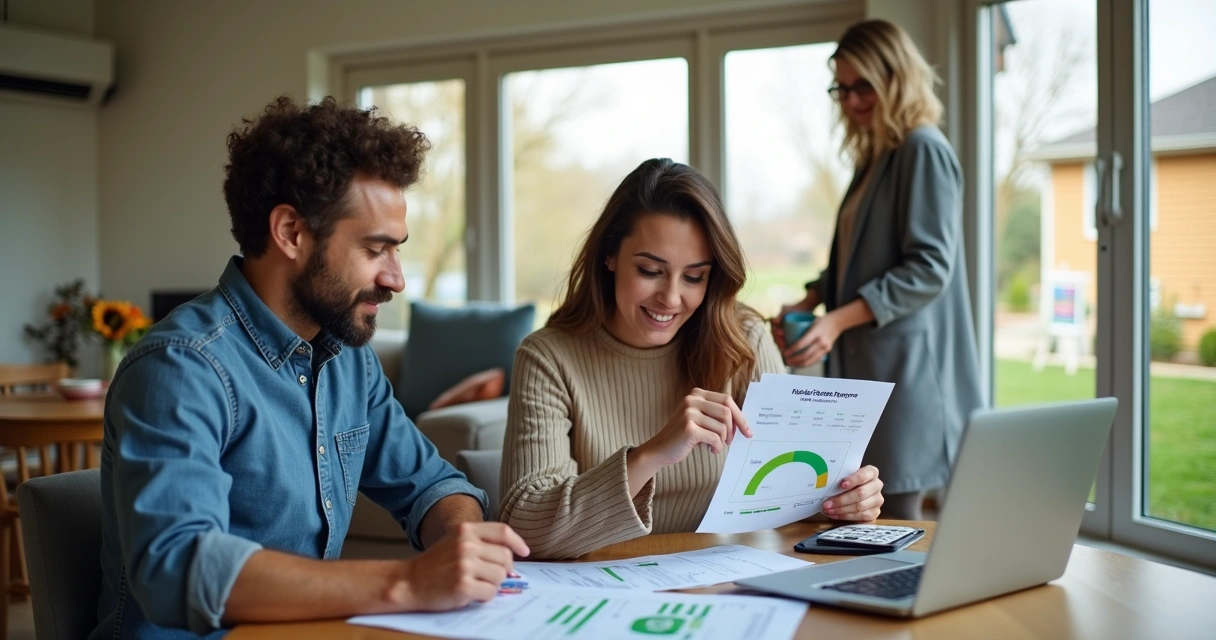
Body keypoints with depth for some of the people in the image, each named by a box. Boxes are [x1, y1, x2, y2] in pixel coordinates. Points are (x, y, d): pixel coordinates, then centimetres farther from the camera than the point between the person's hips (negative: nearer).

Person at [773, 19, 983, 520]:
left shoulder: (925, 151, -9)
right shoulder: (875, 157, 18)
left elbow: (929, 269, -17)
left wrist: (838, 320, -21)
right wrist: (807, 305, 7)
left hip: (904, 364, -9)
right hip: (863, 364, 9)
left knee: (894, 517, -6)